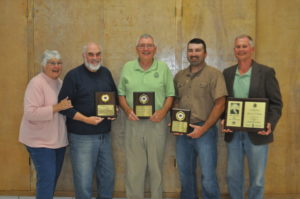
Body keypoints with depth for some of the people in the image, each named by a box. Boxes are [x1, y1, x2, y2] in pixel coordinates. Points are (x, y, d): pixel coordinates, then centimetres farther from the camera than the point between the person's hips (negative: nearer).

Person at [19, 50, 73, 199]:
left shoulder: (60, 82, 9)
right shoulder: (36, 83, -16)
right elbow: (30, 113, -24)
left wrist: (68, 107, 4)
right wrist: (57, 108, -27)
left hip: (58, 139, 8)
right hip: (40, 141, -8)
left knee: (54, 177, 16)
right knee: (46, 179, -9)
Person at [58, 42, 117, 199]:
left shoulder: (106, 72, 10)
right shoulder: (73, 75, -6)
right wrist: (86, 119, -20)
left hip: (104, 135, 5)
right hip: (82, 137, -5)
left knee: (108, 177, 15)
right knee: (84, 182, 2)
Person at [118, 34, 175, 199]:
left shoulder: (163, 68, 4)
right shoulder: (127, 67, 7)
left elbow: (170, 94, 3)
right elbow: (121, 94, 8)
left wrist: (163, 111, -13)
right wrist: (127, 110, -9)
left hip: (157, 123, -1)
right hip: (133, 123, 1)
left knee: (156, 166, 9)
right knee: (133, 167, 7)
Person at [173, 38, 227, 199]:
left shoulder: (214, 74, -4)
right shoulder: (179, 76, 12)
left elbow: (220, 105, -8)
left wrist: (203, 128, -12)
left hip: (205, 130, -5)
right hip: (182, 131, 5)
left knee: (208, 176, -3)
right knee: (185, 173, 14)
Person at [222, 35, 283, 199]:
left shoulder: (266, 72, -3)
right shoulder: (227, 73, 7)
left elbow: (276, 103, -4)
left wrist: (270, 124, -19)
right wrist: (223, 120, -6)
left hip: (257, 134, -3)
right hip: (233, 133, 3)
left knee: (256, 179, 7)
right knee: (233, 176, 13)